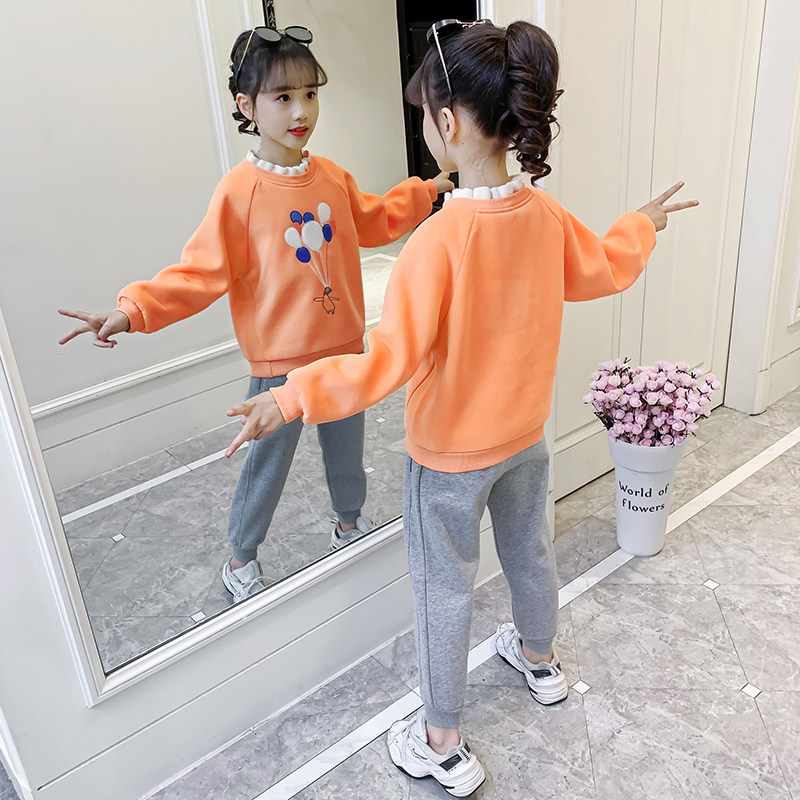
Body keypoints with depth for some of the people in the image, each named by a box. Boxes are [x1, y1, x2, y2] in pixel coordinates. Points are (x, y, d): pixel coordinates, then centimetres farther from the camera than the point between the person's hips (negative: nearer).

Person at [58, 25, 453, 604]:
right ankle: (242, 559, 35)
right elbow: (200, 273, -17)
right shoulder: (240, 192, -17)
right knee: (267, 465, 10)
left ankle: (350, 525, 50)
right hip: (281, 362, -5)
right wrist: (132, 311, -27)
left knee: (348, 451, 23)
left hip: (345, 349, 5)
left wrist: (425, 191, 18)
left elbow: (372, 221, 20)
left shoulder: (333, 177, 0)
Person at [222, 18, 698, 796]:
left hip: (449, 454, -6)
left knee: (443, 588, 11)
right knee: (528, 547, 28)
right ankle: (539, 659, 55)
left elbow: (394, 357, -34)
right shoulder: (546, 216, -8)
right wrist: (643, 223, 29)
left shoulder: (439, 240, -30)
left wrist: (294, 397, -36)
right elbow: (607, 268, 9)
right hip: (525, 433, 7)